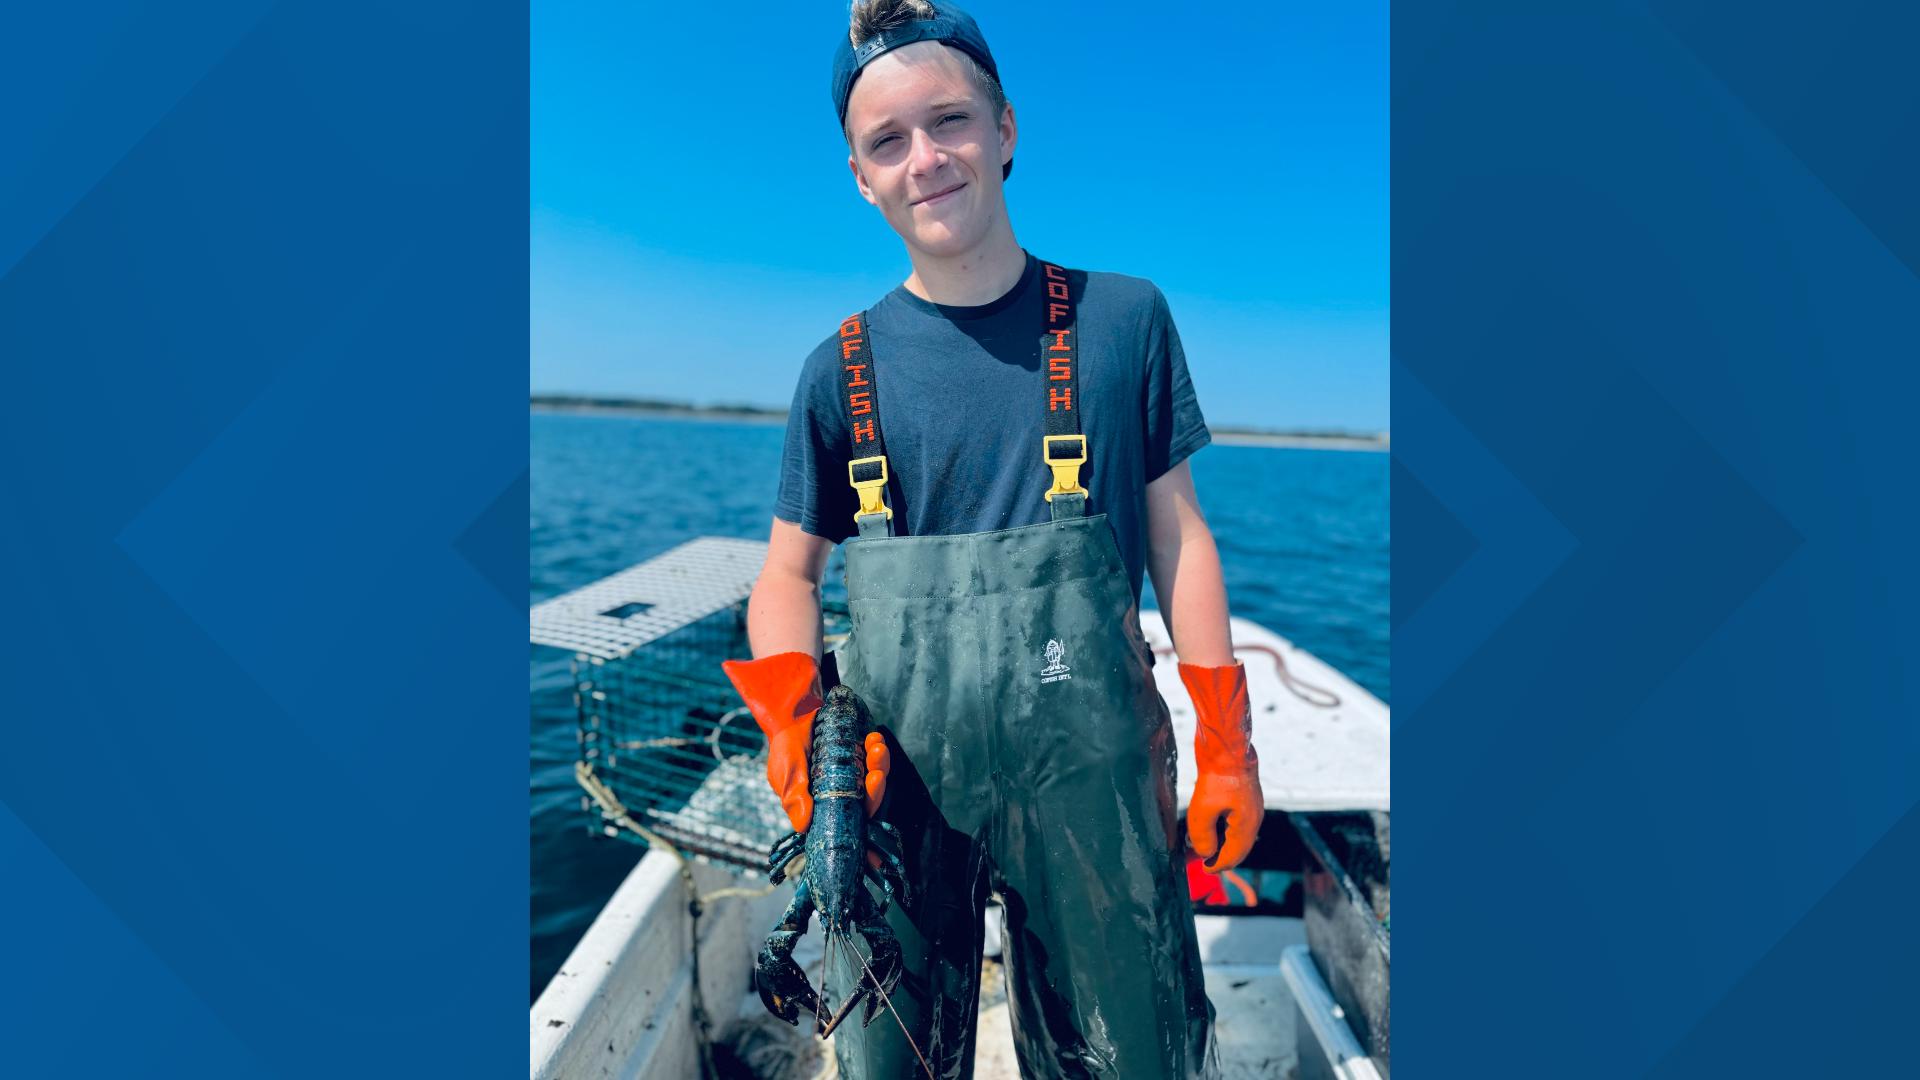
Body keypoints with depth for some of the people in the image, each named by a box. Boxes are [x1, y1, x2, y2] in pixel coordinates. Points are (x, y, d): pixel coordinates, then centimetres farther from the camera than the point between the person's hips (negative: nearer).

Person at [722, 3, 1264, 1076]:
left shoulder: (1123, 318, -2)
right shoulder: (842, 369, -1)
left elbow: (1177, 533, 2)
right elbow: (790, 573, 6)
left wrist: (1227, 744, 1)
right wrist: (793, 716, -11)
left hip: (1092, 777, 0)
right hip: (898, 783, 1)